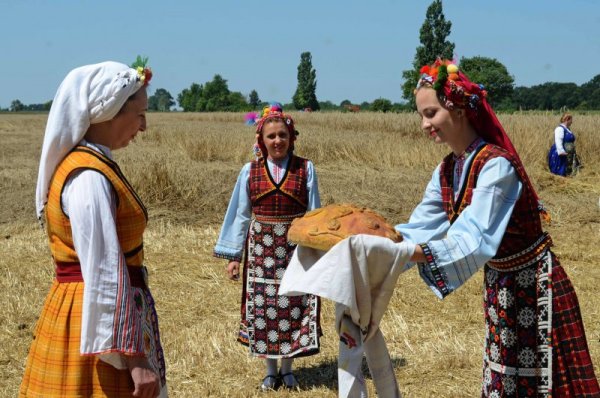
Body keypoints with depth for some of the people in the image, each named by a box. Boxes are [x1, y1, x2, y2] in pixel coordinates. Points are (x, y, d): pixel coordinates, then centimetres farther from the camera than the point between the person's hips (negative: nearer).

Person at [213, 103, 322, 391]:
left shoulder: (305, 169, -1)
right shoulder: (250, 171, 1)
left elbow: (314, 214, 1)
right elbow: (240, 215, 5)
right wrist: (233, 255, 3)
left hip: (296, 248, -1)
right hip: (261, 248, 1)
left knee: (294, 307, 4)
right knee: (263, 307, 6)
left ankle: (287, 368, 22)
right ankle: (270, 370, 21)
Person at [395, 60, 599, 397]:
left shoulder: (496, 166, -27)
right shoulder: (447, 171, 0)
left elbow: (475, 240, -35)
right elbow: (421, 227, -2)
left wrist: (409, 253, -43)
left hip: (534, 283, -8)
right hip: (499, 284, 8)